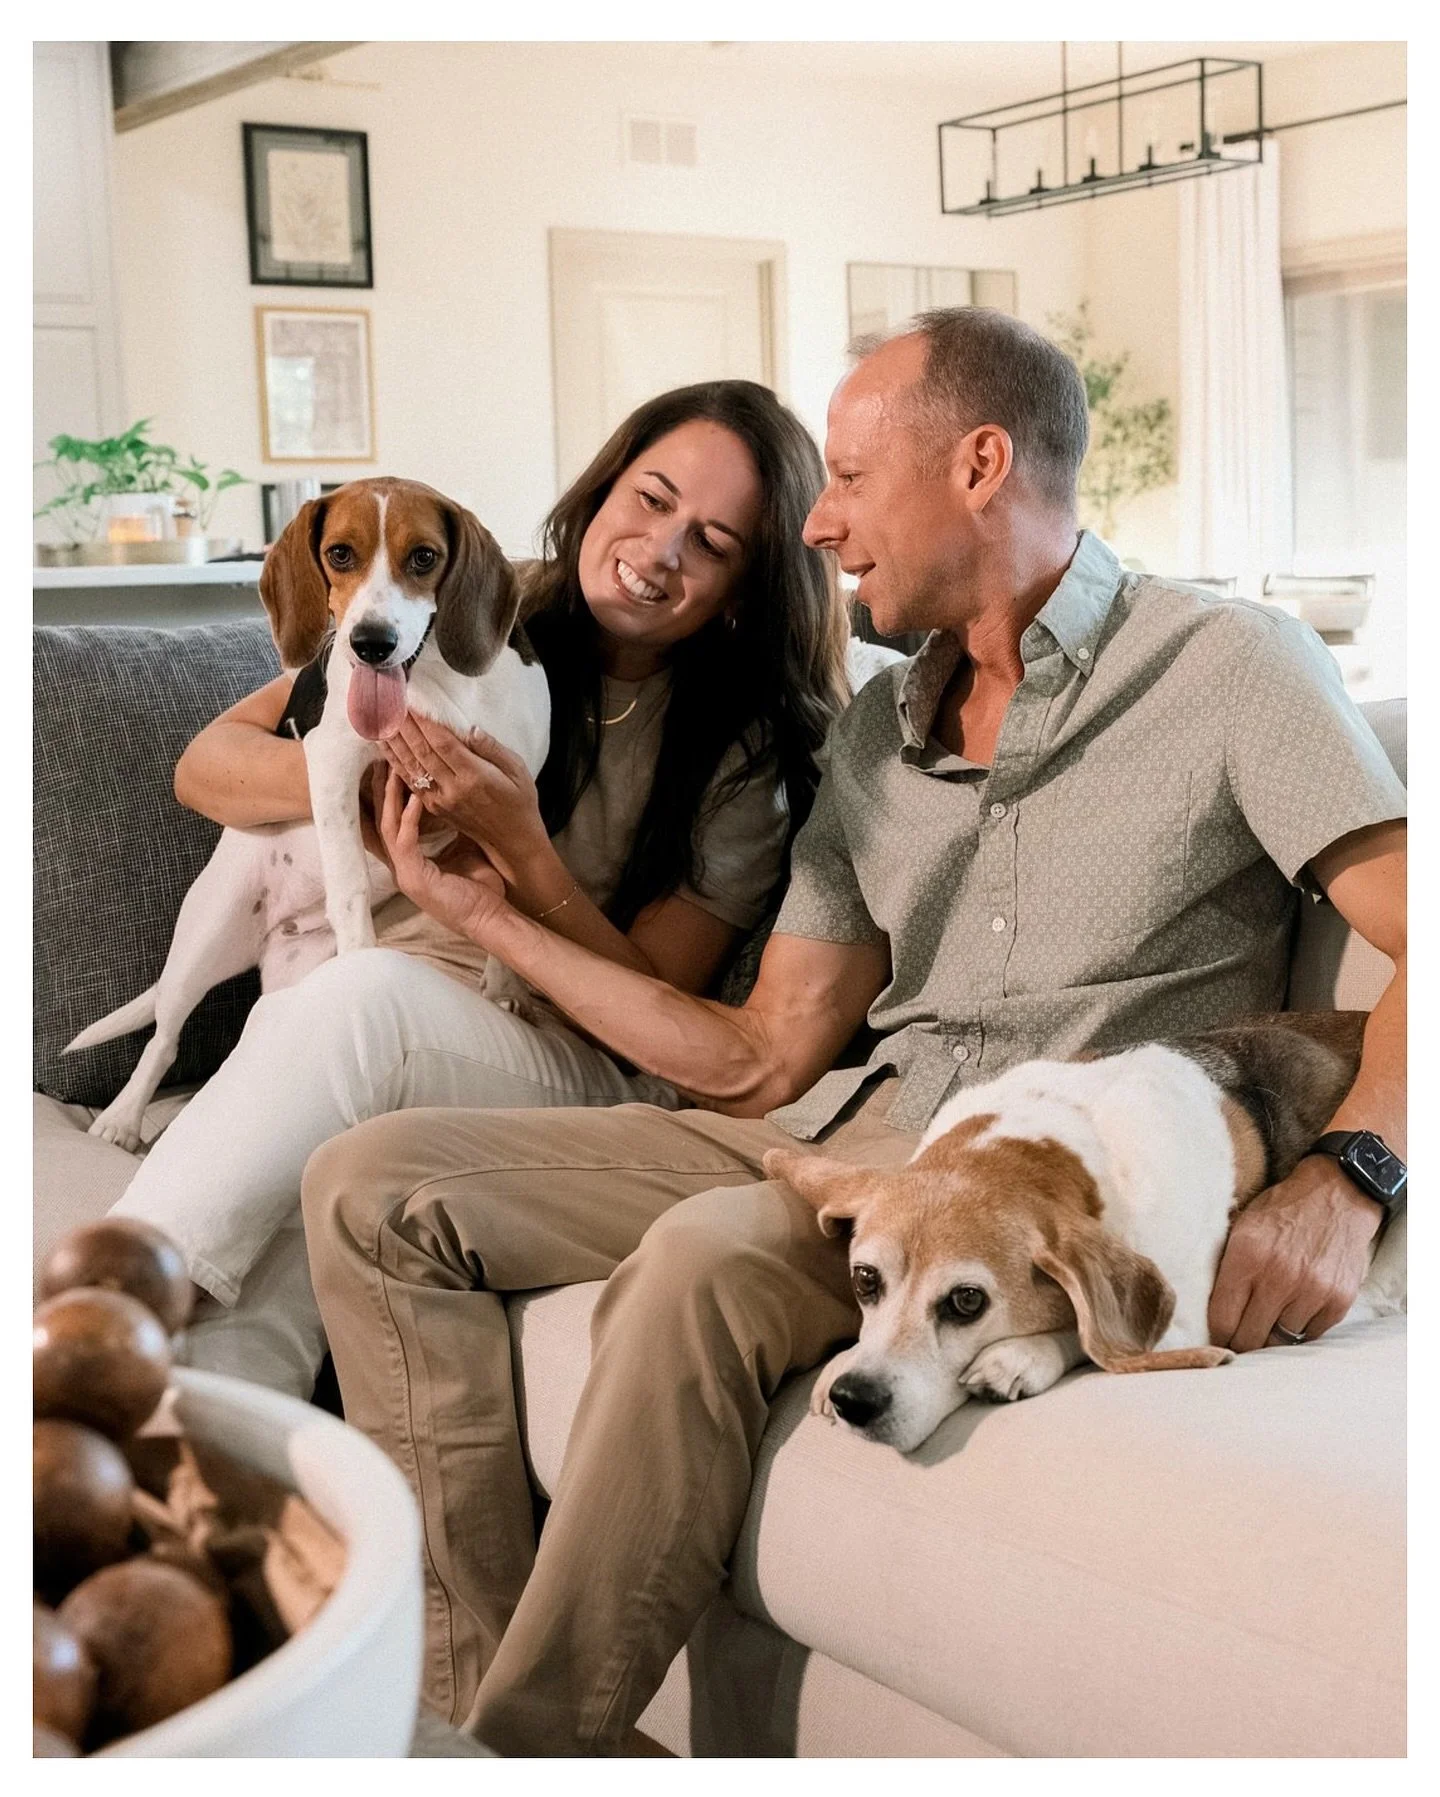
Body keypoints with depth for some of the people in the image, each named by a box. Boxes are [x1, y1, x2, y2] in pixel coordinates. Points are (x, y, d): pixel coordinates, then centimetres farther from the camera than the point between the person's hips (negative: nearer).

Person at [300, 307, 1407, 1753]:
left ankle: (535, 1739, -19)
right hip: (832, 1137, 7)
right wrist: (487, 913, 14)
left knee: (708, 1255, -36)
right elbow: (764, 1060, 14)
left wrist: (1341, 1178, -31)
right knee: (374, 1185, -4)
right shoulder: (875, 736, 18)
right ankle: (473, 1689, -11)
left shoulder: (1228, 669, -1)